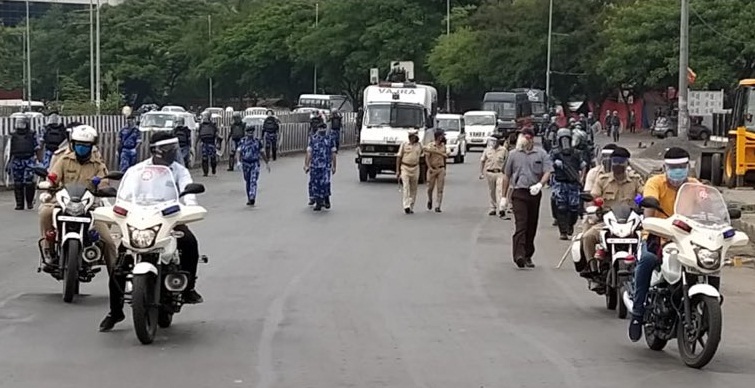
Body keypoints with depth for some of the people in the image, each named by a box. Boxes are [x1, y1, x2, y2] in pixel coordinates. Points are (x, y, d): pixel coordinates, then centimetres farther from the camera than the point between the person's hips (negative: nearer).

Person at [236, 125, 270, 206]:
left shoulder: (258, 141, 3)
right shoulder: (242, 141, 3)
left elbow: (262, 153, 11)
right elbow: (239, 152, -2)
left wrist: (267, 163, 15)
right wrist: (239, 162, -18)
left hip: (255, 163, -2)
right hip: (245, 164, 2)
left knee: (253, 181, -16)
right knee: (248, 182, 11)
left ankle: (252, 198, -28)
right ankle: (249, 199, 22)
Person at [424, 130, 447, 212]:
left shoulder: (443, 146, 10)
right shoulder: (430, 146, -5)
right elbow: (427, 158, -9)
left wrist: (444, 169, 19)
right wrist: (430, 168, -20)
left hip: (441, 169, 3)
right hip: (432, 169, -3)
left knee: (440, 189, -5)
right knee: (430, 188, 5)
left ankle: (437, 206, -5)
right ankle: (430, 200, 34)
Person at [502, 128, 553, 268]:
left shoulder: (541, 154, 6)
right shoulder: (514, 154, 8)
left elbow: (547, 172, -3)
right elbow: (507, 176, 14)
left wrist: (539, 184, -23)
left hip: (535, 193, 2)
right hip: (519, 193, -2)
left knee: (532, 226, 8)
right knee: (520, 224, -15)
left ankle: (528, 256, 18)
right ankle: (519, 255, -25)